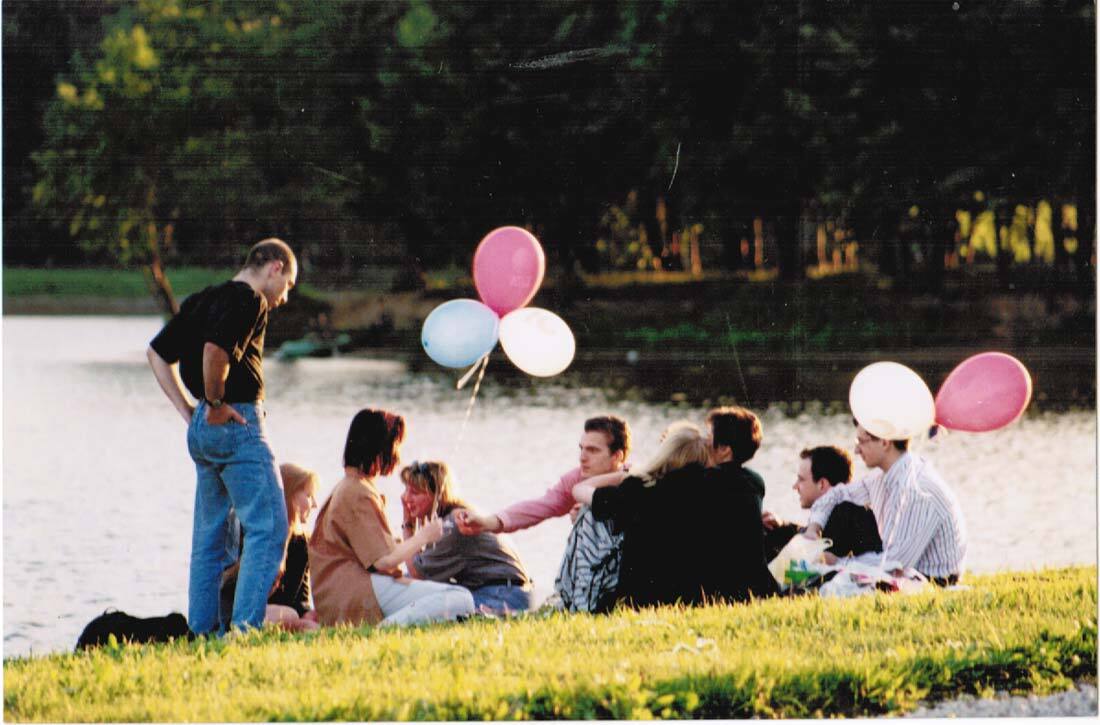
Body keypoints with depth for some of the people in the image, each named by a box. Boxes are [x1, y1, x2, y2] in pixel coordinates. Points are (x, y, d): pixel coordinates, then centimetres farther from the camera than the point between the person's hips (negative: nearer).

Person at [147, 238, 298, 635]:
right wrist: (215, 403, -13)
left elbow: (157, 353, 22)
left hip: (203, 429, 9)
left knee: (210, 538, 12)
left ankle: (200, 632, 12)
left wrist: (189, 411, 16)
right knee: (268, 527, -7)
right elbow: (215, 350, -28)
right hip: (238, 423, -9)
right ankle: (245, 627, -15)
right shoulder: (250, 301, -11)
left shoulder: (202, 300, 17)